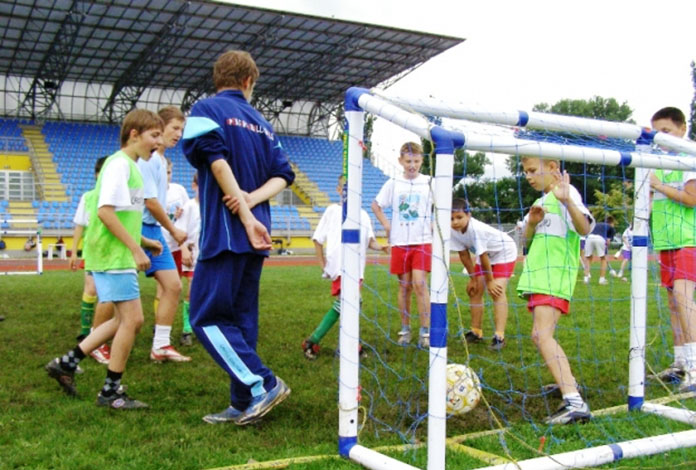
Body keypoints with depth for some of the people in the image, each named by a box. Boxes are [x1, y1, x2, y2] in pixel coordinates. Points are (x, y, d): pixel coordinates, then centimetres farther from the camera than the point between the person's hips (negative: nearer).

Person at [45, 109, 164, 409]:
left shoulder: (130, 166, 17)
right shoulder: (119, 163, -13)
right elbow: (105, 211, -22)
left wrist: (143, 241, 18)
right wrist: (136, 248, -20)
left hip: (118, 256, 10)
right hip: (113, 256, -10)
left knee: (125, 320, 15)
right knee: (132, 319, -6)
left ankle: (67, 363, 21)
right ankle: (111, 392, 5)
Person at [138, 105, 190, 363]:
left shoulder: (161, 159, 15)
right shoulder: (147, 157, -14)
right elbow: (150, 200, -18)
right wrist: (174, 230, -9)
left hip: (154, 231, 9)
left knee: (173, 286, 4)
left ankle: (161, 346, 10)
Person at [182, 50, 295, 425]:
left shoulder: (206, 109, 0)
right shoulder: (261, 123, 19)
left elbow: (218, 162, -15)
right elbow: (283, 175, 9)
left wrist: (247, 218, -16)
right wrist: (252, 200, -7)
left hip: (226, 231, -7)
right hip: (255, 236, 7)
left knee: (206, 316, -2)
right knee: (241, 318, 11)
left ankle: (263, 384, -10)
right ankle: (243, 405, 14)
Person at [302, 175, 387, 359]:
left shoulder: (363, 214, 16)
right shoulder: (333, 211, 5)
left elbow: (370, 240, 10)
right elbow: (317, 239, 8)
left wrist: (381, 247, -12)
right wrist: (323, 265, 5)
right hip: (339, 266, -6)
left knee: (340, 306, 8)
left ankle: (313, 341, 19)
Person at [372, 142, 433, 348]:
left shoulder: (429, 182, 2)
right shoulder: (393, 183, 5)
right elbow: (376, 205, 15)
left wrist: (435, 226, 2)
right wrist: (387, 225, 5)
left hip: (422, 241, -2)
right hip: (400, 242, 2)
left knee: (420, 284, -12)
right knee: (404, 285, 7)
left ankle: (425, 331, -4)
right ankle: (405, 329, 18)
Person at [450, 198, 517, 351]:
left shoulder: (476, 229, -39)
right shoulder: (453, 231, -18)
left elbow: (483, 257, -31)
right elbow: (464, 255, -9)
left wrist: (490, 281, -23)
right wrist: (473, 279, -5)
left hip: (504, 252, -8)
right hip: (486, 255, 8)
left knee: (497, 291, -21)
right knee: (474, 290, 5)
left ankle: (499, 336, -24)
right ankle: (476, 332, 17)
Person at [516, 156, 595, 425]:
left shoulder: (566, 194, -7)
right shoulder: (543, 200, 21)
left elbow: (584, 228, -23)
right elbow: (527, 242, 21)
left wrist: (567, 200, -40)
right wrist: (531, 223, -1)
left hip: (555, 276, -10)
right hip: (539, 276, 10)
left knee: (541, 335, -23)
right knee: (543, 336, 17)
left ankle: (575, 403, -28)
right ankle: (567, 382, 34)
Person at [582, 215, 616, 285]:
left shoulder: (598, 224, 37)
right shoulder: (612, 228, 26)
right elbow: (608, 241, 13)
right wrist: (605, 255, 18)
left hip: (590, 237, 3)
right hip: (600, 238, -3)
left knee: (588, 258, 19)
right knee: (603, 259, 17)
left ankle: (586, 278, 11)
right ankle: (602, 279, 15)